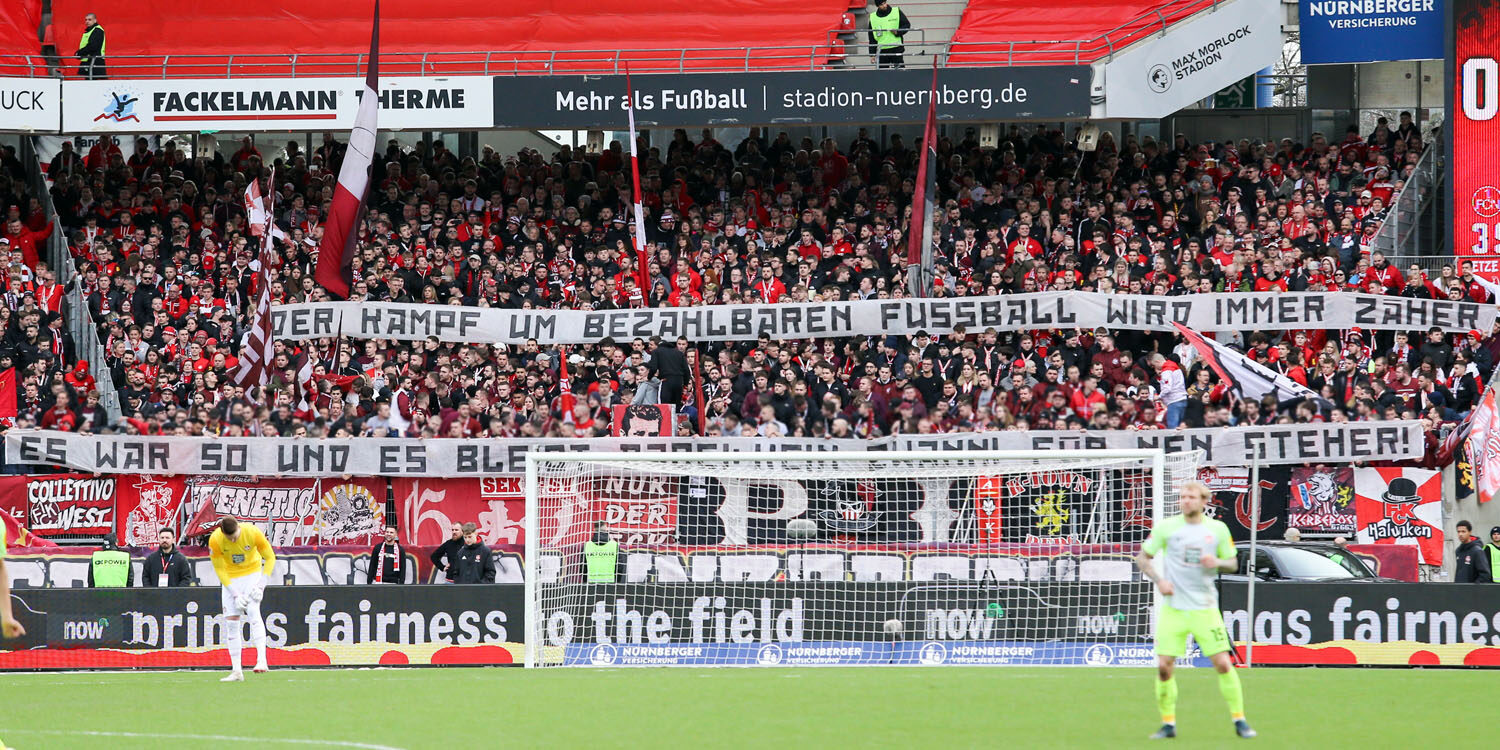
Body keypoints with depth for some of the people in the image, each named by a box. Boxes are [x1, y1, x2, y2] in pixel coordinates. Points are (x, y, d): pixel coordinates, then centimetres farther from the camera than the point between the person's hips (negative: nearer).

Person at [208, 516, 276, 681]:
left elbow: (270, 558, -11)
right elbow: (219, 569, -12)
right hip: (230, 578, 2)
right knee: (231, 621, -4)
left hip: (252, 572, -2)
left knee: (253, 611, -25)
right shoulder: (215, 540, -21)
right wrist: (235, 594, -18)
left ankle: (261, 660, -34)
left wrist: (261, 586, -18)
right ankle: (236, 672, 0)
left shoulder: (252, 533, -24)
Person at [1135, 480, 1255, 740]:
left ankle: (1239, 720, 8)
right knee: (1164, 666, -6)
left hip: (1205, 608, 0)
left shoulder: (1218, 529, 2)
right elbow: (1142, 558, 7)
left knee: (1223, 663, -5)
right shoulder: (1166, 527, -1)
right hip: (1173, 608, 0)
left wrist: (1217, 563, -11)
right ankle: (1168, 723, 8)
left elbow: (1232, 563, 11)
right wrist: (1159, 580, -10)